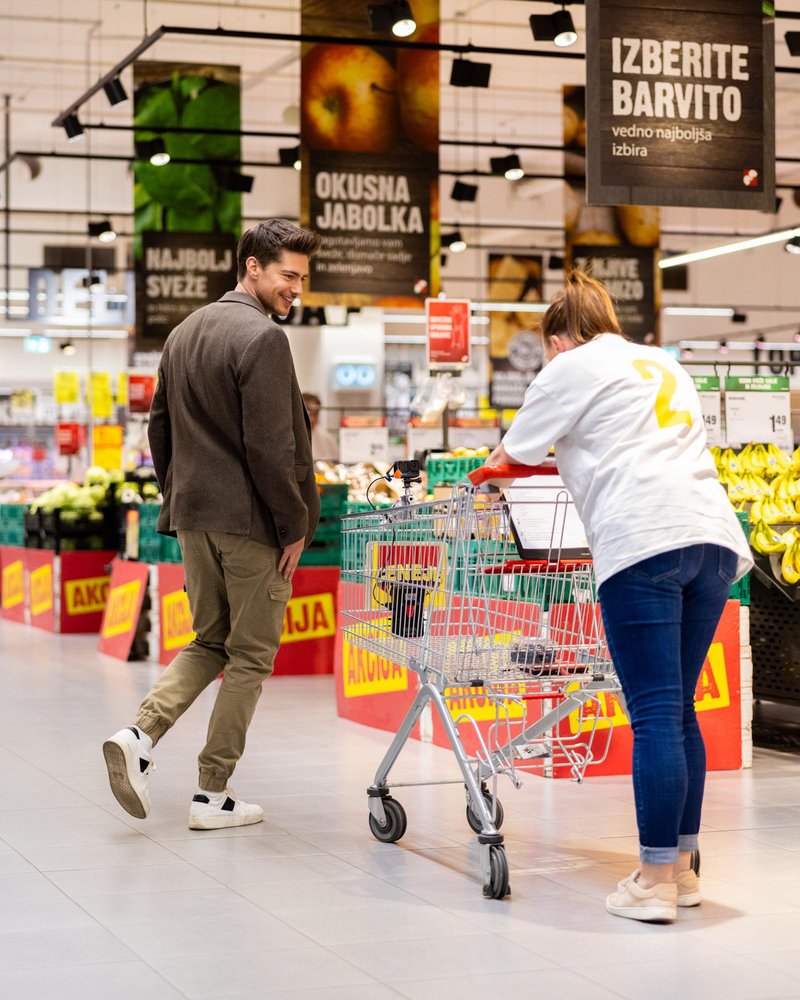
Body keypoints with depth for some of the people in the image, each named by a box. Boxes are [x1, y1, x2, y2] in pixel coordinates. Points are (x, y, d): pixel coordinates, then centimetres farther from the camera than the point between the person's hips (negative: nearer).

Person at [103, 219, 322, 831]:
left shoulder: (184, 334, 13)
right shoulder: (262, 338, -15)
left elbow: (159, 425, 18)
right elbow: (269, 446, -19)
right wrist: (295, 525, -12)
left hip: (194, 517, 8)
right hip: (250, 522, -8)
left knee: (208, 642, 19)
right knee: (251, 655, 4)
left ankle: (142, 735, -2)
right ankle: (214, 796, 7)